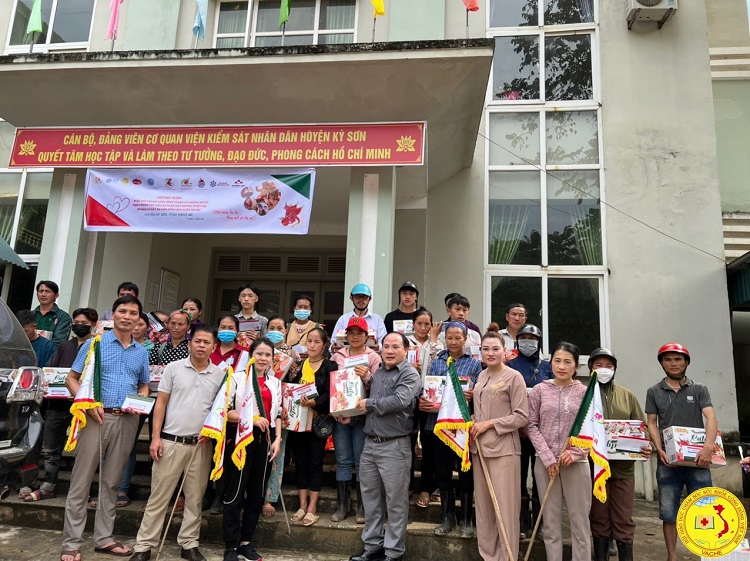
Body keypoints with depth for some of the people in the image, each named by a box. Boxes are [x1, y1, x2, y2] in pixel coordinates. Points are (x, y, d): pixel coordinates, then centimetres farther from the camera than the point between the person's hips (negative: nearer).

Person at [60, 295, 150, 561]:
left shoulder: (142, 352, 11)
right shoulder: (95, 343, 1)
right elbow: (71, 378, 1)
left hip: (127, 420, 3)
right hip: (97, 417, -3)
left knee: (111, 481, 12)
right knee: (81, 481, 1)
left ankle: (104, 538, 22)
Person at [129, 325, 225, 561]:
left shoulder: (220, 374, 3)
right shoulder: (173, 368, 0)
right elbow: (160, 404, 0)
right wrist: (156, 437, -5)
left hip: (202, 444, 2)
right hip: (171, 441, -1)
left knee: (195, 498, 11)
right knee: (159, 496, 5)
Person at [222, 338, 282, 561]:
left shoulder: (275, 383, 12)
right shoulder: (238, 377, -1)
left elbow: (277, 414, 14)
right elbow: (226, 410, -8)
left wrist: (277, 439, 3)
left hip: (265, 439, 5)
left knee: (257, 492, 10)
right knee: (235, 492, -1)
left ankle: (246, 541, 23)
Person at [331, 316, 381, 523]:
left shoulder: (373, 357, -1)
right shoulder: (337, 356, 9)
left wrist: (366, 376, -23)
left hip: (362, 415, -3)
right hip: (340, 414, 3)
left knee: (361, 461, 3)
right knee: (342, 461, 9)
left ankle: (362, 506, 15)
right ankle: (342, 505, 19)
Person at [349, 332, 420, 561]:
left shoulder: (410, 374, -9)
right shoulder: (377, 373, 14)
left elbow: (399, 401, -24)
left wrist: (369, 404, -13)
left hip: (394, 445, -7)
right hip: (370, 443, 7)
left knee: (395, 501, 4)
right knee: (371, 498, 15)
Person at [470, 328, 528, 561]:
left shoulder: (514, 376, -8)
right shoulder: (481, 376, 12)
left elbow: (522, 417, -10)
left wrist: (489, 424, -14)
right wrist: (473, 424, 2)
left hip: (503, 449, -6)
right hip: (479, 447, 7)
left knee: (505, 506, -2)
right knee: (483, 505, 13)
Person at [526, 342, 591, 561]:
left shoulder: (585, 392, 2)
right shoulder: (539, 390, 2)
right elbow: (532, 426, 1)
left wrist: (574, 453, -12)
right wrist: (548, 458, -8)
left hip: (576, 463, 0)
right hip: (545, 462, 1)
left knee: (580, 520, 4)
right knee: (551, 520, 8)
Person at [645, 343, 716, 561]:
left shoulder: (699, 390, 6)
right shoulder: (654, 392, 8)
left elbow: (711, 418, -6)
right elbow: (651, 423, 6)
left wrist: (708, 447, -22)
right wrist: (659, 449, -10)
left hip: (697, 459, 0)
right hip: (668, 461, 1)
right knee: (669, 512, 5)